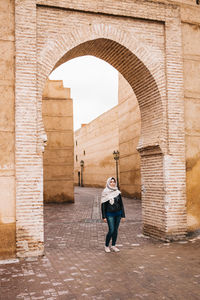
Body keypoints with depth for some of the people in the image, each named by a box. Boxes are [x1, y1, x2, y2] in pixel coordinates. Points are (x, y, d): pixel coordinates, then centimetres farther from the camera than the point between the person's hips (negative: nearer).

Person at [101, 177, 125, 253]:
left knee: (115, 230, 7)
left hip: (118, 214, 4)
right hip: (110, 214, -4)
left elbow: (121, 204, 8)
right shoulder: (105, 192, -5)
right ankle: (106, 246, 11)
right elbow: (103, 205, -5)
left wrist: (123, 215, 4)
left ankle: (113, 246, 21)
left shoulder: (118, 192, 5)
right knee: (111, 230, -8)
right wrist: (104, 217, -8)